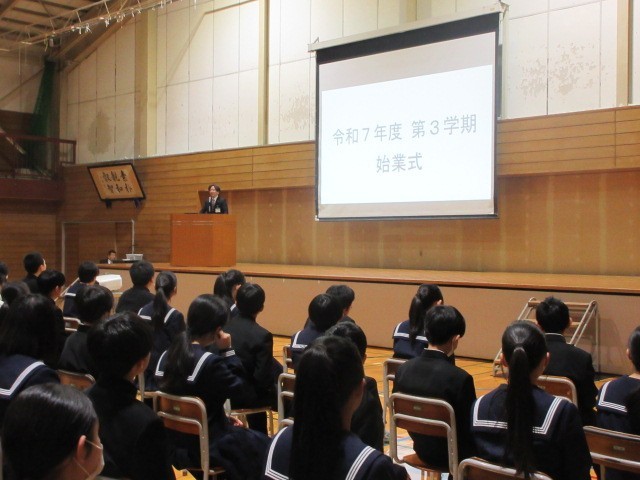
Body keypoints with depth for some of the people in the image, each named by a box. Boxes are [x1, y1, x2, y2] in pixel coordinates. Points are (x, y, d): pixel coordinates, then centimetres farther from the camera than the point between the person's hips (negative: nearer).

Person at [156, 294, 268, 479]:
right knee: (263, 444, 16)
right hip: (207, 446, -8)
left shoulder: (167, 355, -1)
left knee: (246, 435, 30)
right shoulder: (210, 362, -24)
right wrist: (227, 352, -15)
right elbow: (246, 394, -15)